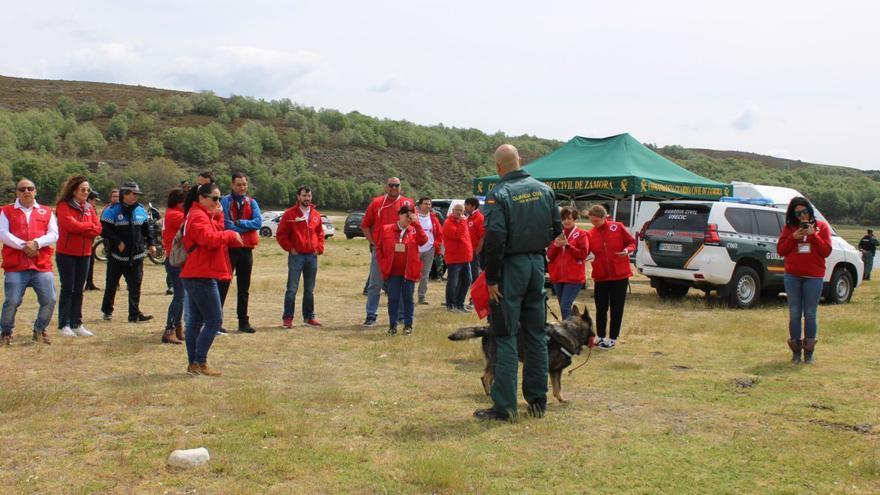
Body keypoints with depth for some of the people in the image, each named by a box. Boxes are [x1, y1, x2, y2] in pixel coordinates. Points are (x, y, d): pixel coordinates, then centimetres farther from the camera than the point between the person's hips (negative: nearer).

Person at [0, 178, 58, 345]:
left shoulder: (47, 212, 15)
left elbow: (54, 234, 4)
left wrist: (36, 243, -13)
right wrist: (23, 246, -13)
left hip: (42, 266, 2)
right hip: (15, 266, -2)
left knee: (49, 300, -5)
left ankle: (40, 331, 17)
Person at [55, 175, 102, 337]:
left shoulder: (89, 208, 11)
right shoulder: (64, 206, -5)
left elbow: (98, 229, 1)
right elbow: (71, 225, -20)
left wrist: (80, 228, -13)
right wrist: (89, 226, -7)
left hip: (84, 254, 5)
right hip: (66, 254, -5)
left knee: (79, 290, 8)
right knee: (67, 289, -4)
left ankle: (77, 324, 12)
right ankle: (64, 325, 0)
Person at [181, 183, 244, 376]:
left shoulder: (205, 215, 21)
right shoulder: (198, 217, -13)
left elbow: (216, 236, 14)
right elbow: (208, 238, -29)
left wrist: (217, 217, 1)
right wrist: (231, 235, -18)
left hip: (197, 277, 11)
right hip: (201, 277, -11)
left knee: (195, 320, 12)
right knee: (214, 320, -8)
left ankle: (193, 363, 16)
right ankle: (200, 363, -4)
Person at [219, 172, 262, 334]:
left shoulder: (252, 203, 7)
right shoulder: (224, 202, -5)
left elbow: (258, 222, -7)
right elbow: (224, 224, -16)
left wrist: (238, 223, -15)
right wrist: (246, 226, -10)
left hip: (246, 249, 4)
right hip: (228, 249, -4)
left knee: (244, 288, 10)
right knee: (222, 285, 0)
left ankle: (243, 322, 18)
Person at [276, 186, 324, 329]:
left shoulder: (316, 214, 10)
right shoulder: (290, 214, -3)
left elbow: (320, 234, 19)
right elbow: (280, 235, -3)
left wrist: (319, 248, 7)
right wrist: (290, 248, -7)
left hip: (312, 256, 4)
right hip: (296, 256, -4)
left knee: (310, 290, 11)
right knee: (292, 289, -5)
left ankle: (309, 317, 19)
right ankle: (287, 318, 0)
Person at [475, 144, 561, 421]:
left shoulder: (499, 195, -14)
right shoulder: (543, 190, 5)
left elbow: (495, 239, -20)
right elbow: (557, 229, 11)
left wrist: (491, 279, -14)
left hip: (511, 266, -6)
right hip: (537, 265, 6)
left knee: (506, 336, -1)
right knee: (536, 334, 14)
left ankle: (504, 406, 0)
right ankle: (538, 400, 20)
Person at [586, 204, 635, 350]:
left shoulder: (617, 227, -5)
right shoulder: (590, 234, 1)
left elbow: (631, 242, 2)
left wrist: (627, 250, -17)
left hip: (620, 275, -2)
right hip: (600, 276, 2)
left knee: (616, 308, 5)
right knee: (601, 308, 10)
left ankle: (613, 338, 14)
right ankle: (600, 336, 25)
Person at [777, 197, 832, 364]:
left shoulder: (821, 227, 5)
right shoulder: (789, 228, 8)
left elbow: (826, 251, -1)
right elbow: (780, 250, 4)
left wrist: (813, 235, -12)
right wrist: (793, 237, -10)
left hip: (813, 277, -1)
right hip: (792, 276, 1)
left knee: (810, 314, 1)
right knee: (794, 314, 3)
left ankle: (809, 351, 10)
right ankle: (796, 351, 11)